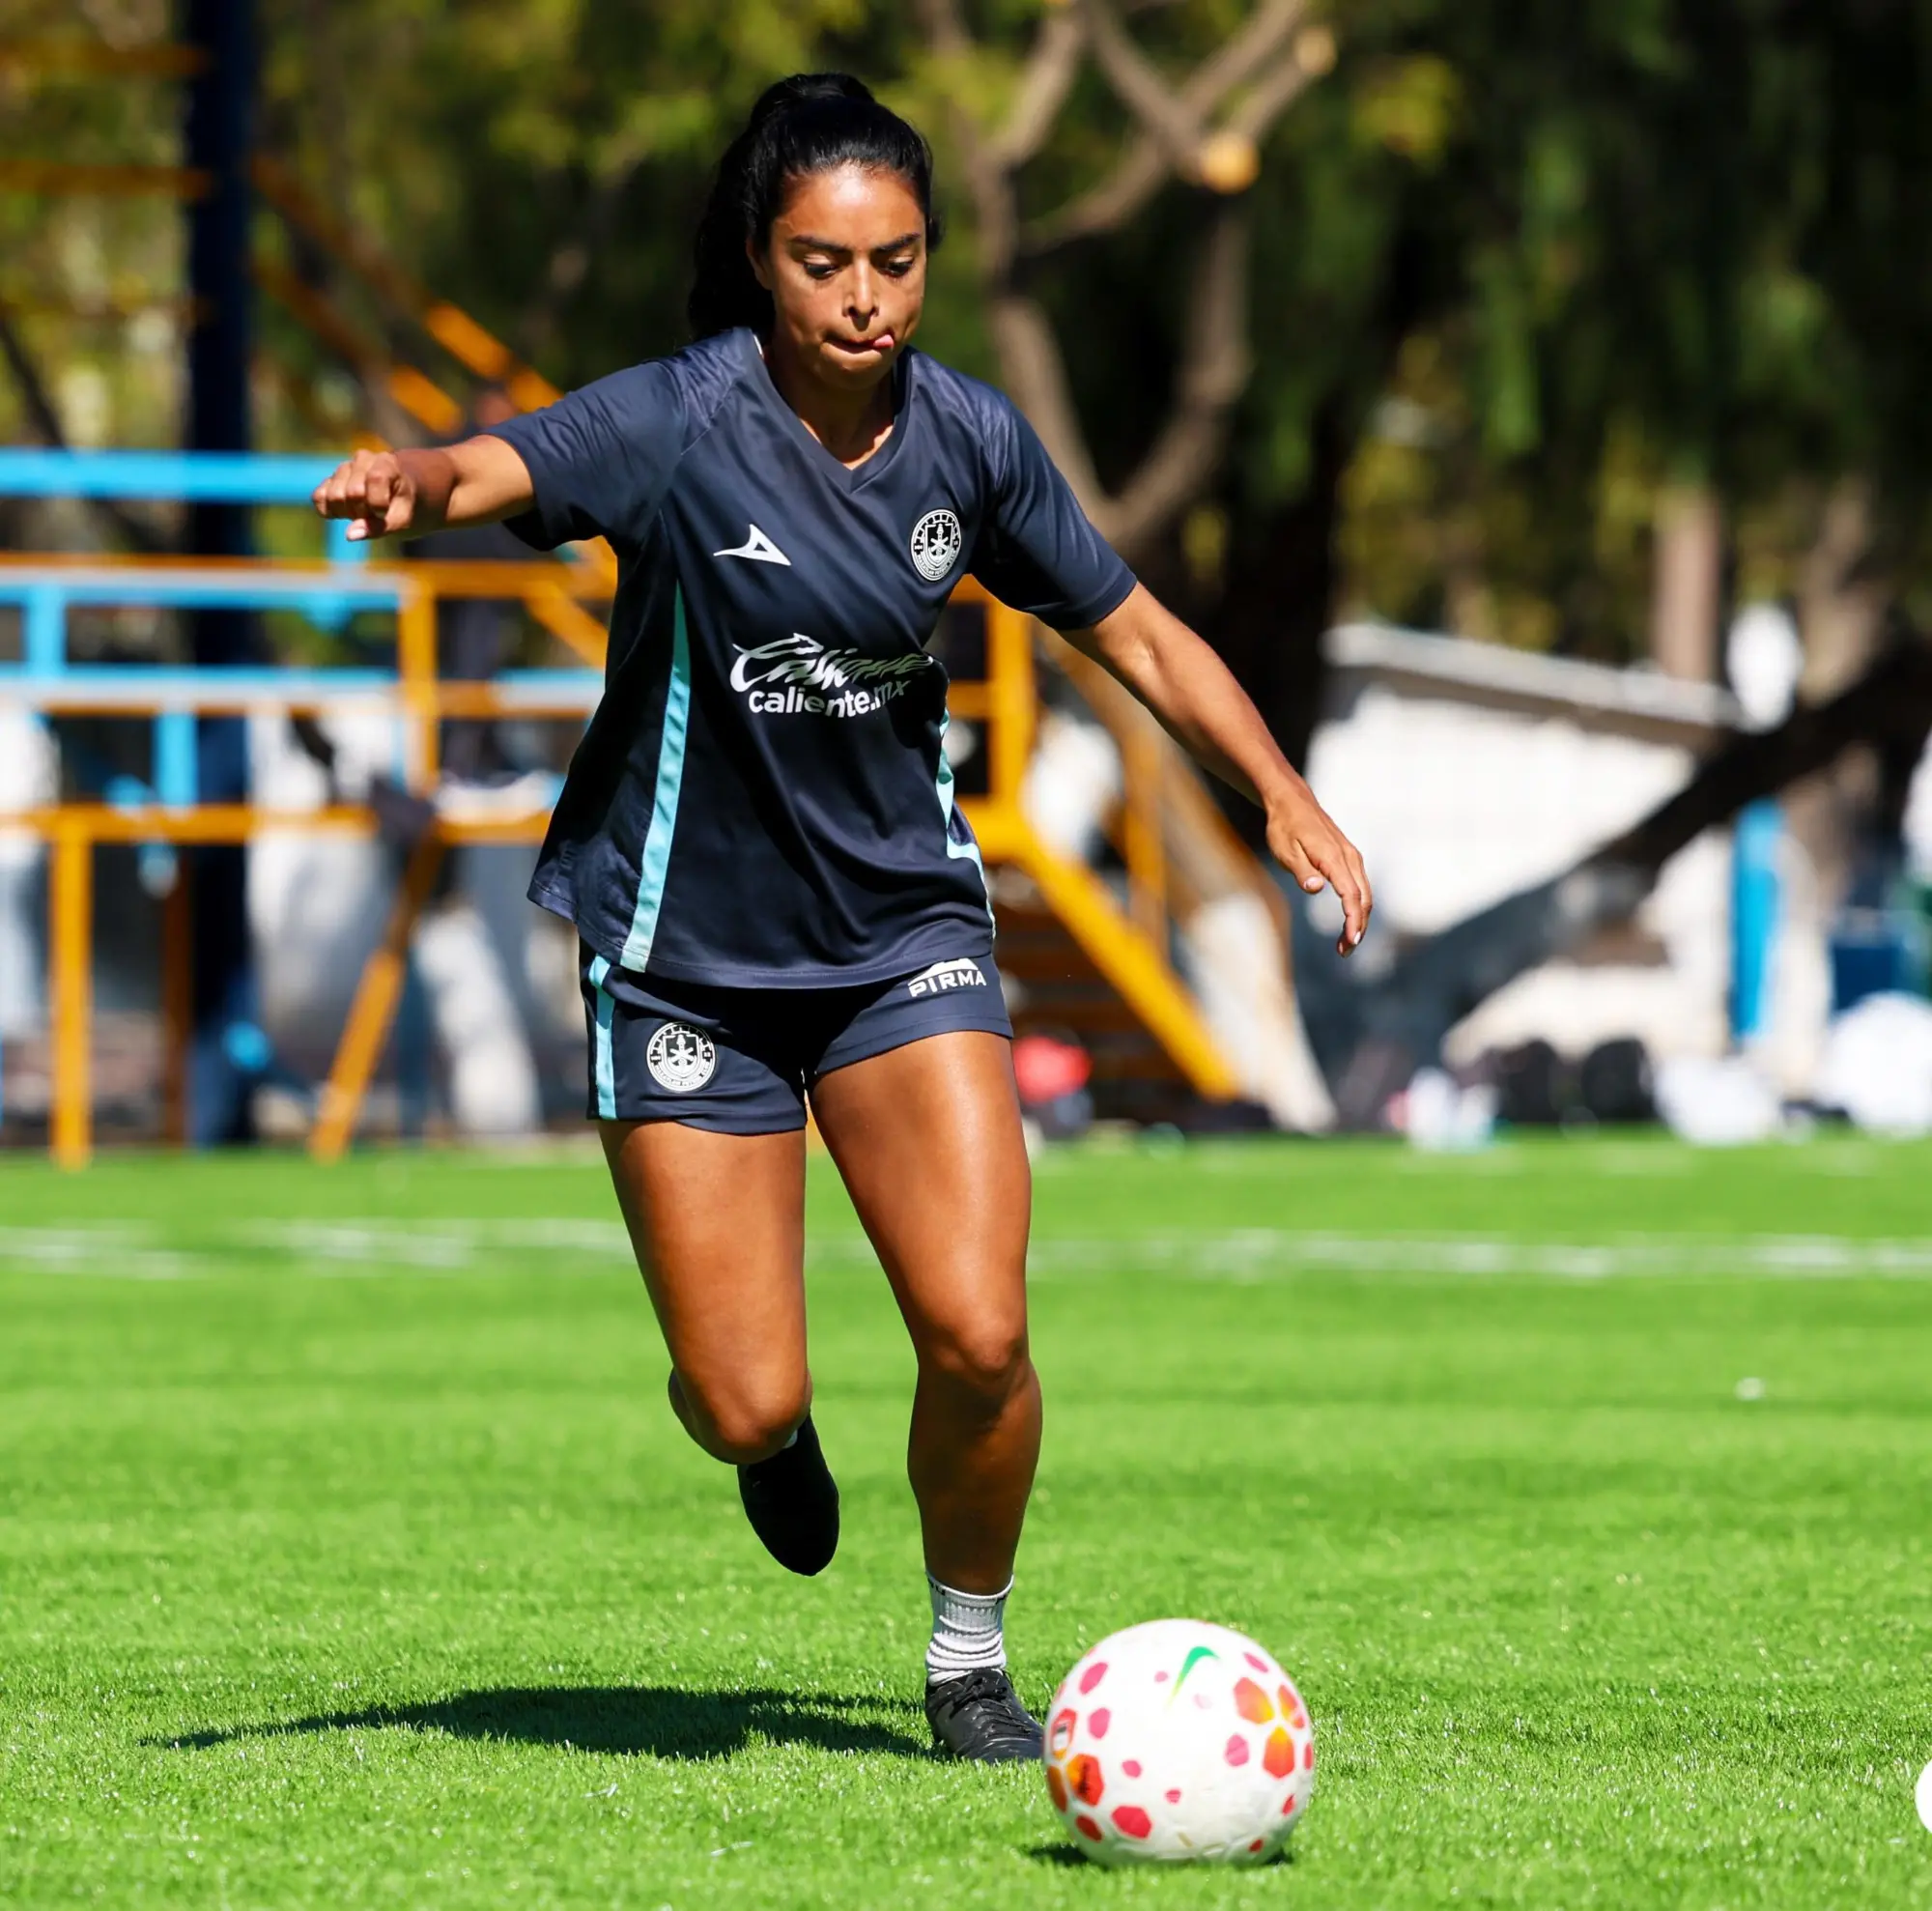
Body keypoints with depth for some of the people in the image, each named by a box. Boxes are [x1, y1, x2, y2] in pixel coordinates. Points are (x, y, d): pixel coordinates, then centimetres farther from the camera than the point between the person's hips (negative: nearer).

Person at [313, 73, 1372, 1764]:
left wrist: (1282, 795, -3)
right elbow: (499, 470, -36)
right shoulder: (682, 423, -17)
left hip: (903, 926, 3)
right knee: (742, 1406, -4)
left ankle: (972, 1661, 12)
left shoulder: (965, 436, -4)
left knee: (979, 1335, -14)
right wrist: (408, 485, -59)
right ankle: (778, 1435, 36)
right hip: (687, 956, -3)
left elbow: (1134, 631, 9)